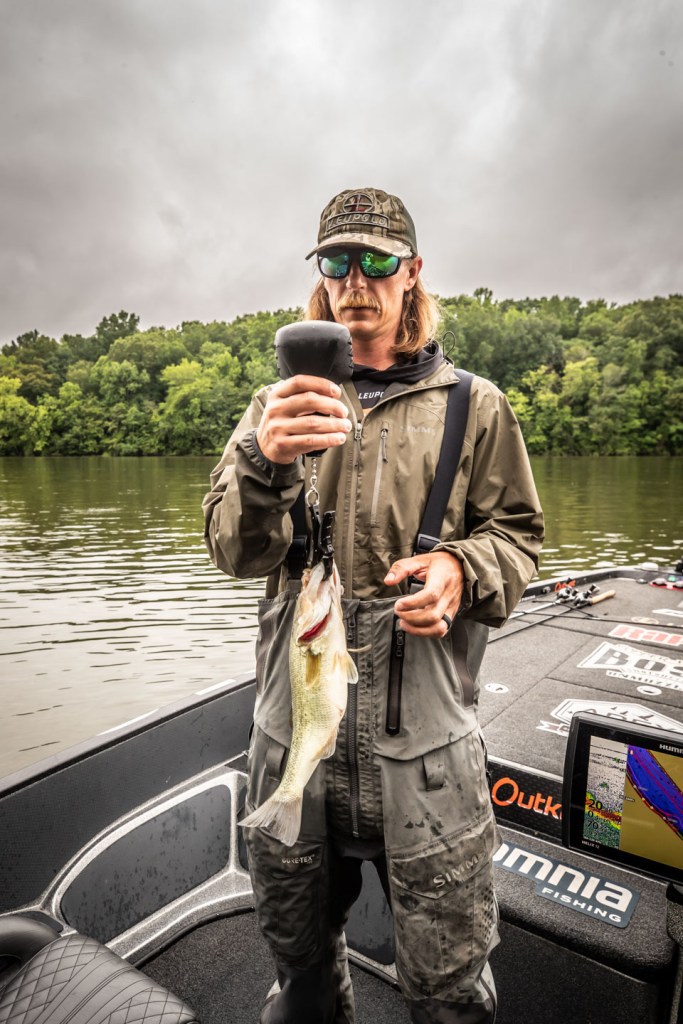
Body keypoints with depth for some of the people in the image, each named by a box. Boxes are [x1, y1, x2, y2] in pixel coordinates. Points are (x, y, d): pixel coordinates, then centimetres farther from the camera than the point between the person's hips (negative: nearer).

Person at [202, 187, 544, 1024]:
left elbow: (517, 535, 7)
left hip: (426, 737, -1)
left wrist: (463, 569, -16)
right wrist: (268, 460, -28)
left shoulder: (473, 406, 3)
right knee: (298, 953, 24)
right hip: (292, 727, 2)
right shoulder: (282, 403, 4)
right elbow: (233, 551, -7)